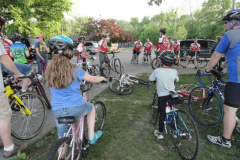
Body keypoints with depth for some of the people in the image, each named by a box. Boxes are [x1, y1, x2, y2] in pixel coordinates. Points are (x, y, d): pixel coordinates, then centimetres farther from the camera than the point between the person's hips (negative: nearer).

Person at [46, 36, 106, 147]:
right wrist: (102, 78, 19)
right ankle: (92, 137, 32)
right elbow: (93, 80, -3)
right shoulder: (74, 69, -10)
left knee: (62, 139, 22)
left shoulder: (50, 70, 2)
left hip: (58, 111, 3)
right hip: (76, 108, -3)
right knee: (91, 107, 29)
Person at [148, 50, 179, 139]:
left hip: (162, 96, -3)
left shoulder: (157, 71, -18)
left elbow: (149, 79, -4)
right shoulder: (174, 71, -9)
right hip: (172, 95, 3)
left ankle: (160, 133, 20)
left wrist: (156, 78, 16)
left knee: (162, 114, 8)